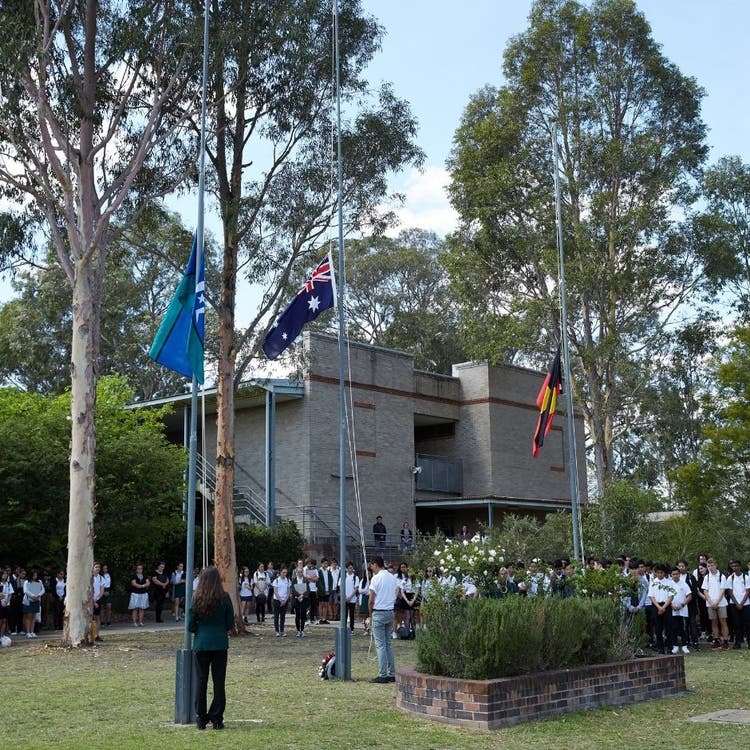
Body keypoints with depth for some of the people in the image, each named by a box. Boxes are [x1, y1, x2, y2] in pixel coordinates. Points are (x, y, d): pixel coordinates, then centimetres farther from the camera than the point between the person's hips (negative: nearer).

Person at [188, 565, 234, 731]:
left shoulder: (196, 599, -5)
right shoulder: (224, 598, -7)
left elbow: (190, 626, -2)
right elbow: (230, 625, 0)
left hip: (201, 644, 1)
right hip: (220, 644, 0)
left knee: (201, 681, 9)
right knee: (219, 682, 6)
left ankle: (201, 719, 12)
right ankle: (216, 719, 7)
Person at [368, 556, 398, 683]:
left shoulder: (376, 578, -12)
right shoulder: (393, 578, 8)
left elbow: (371, 600, -11)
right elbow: (395, 595, 11)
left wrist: (370, 615, 2)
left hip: (379, 612, -7)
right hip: (390, 612, 7)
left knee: (380, 645, -3)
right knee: (388, 644, 13)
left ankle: (383, 675, -3)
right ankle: (392, 674, 12)